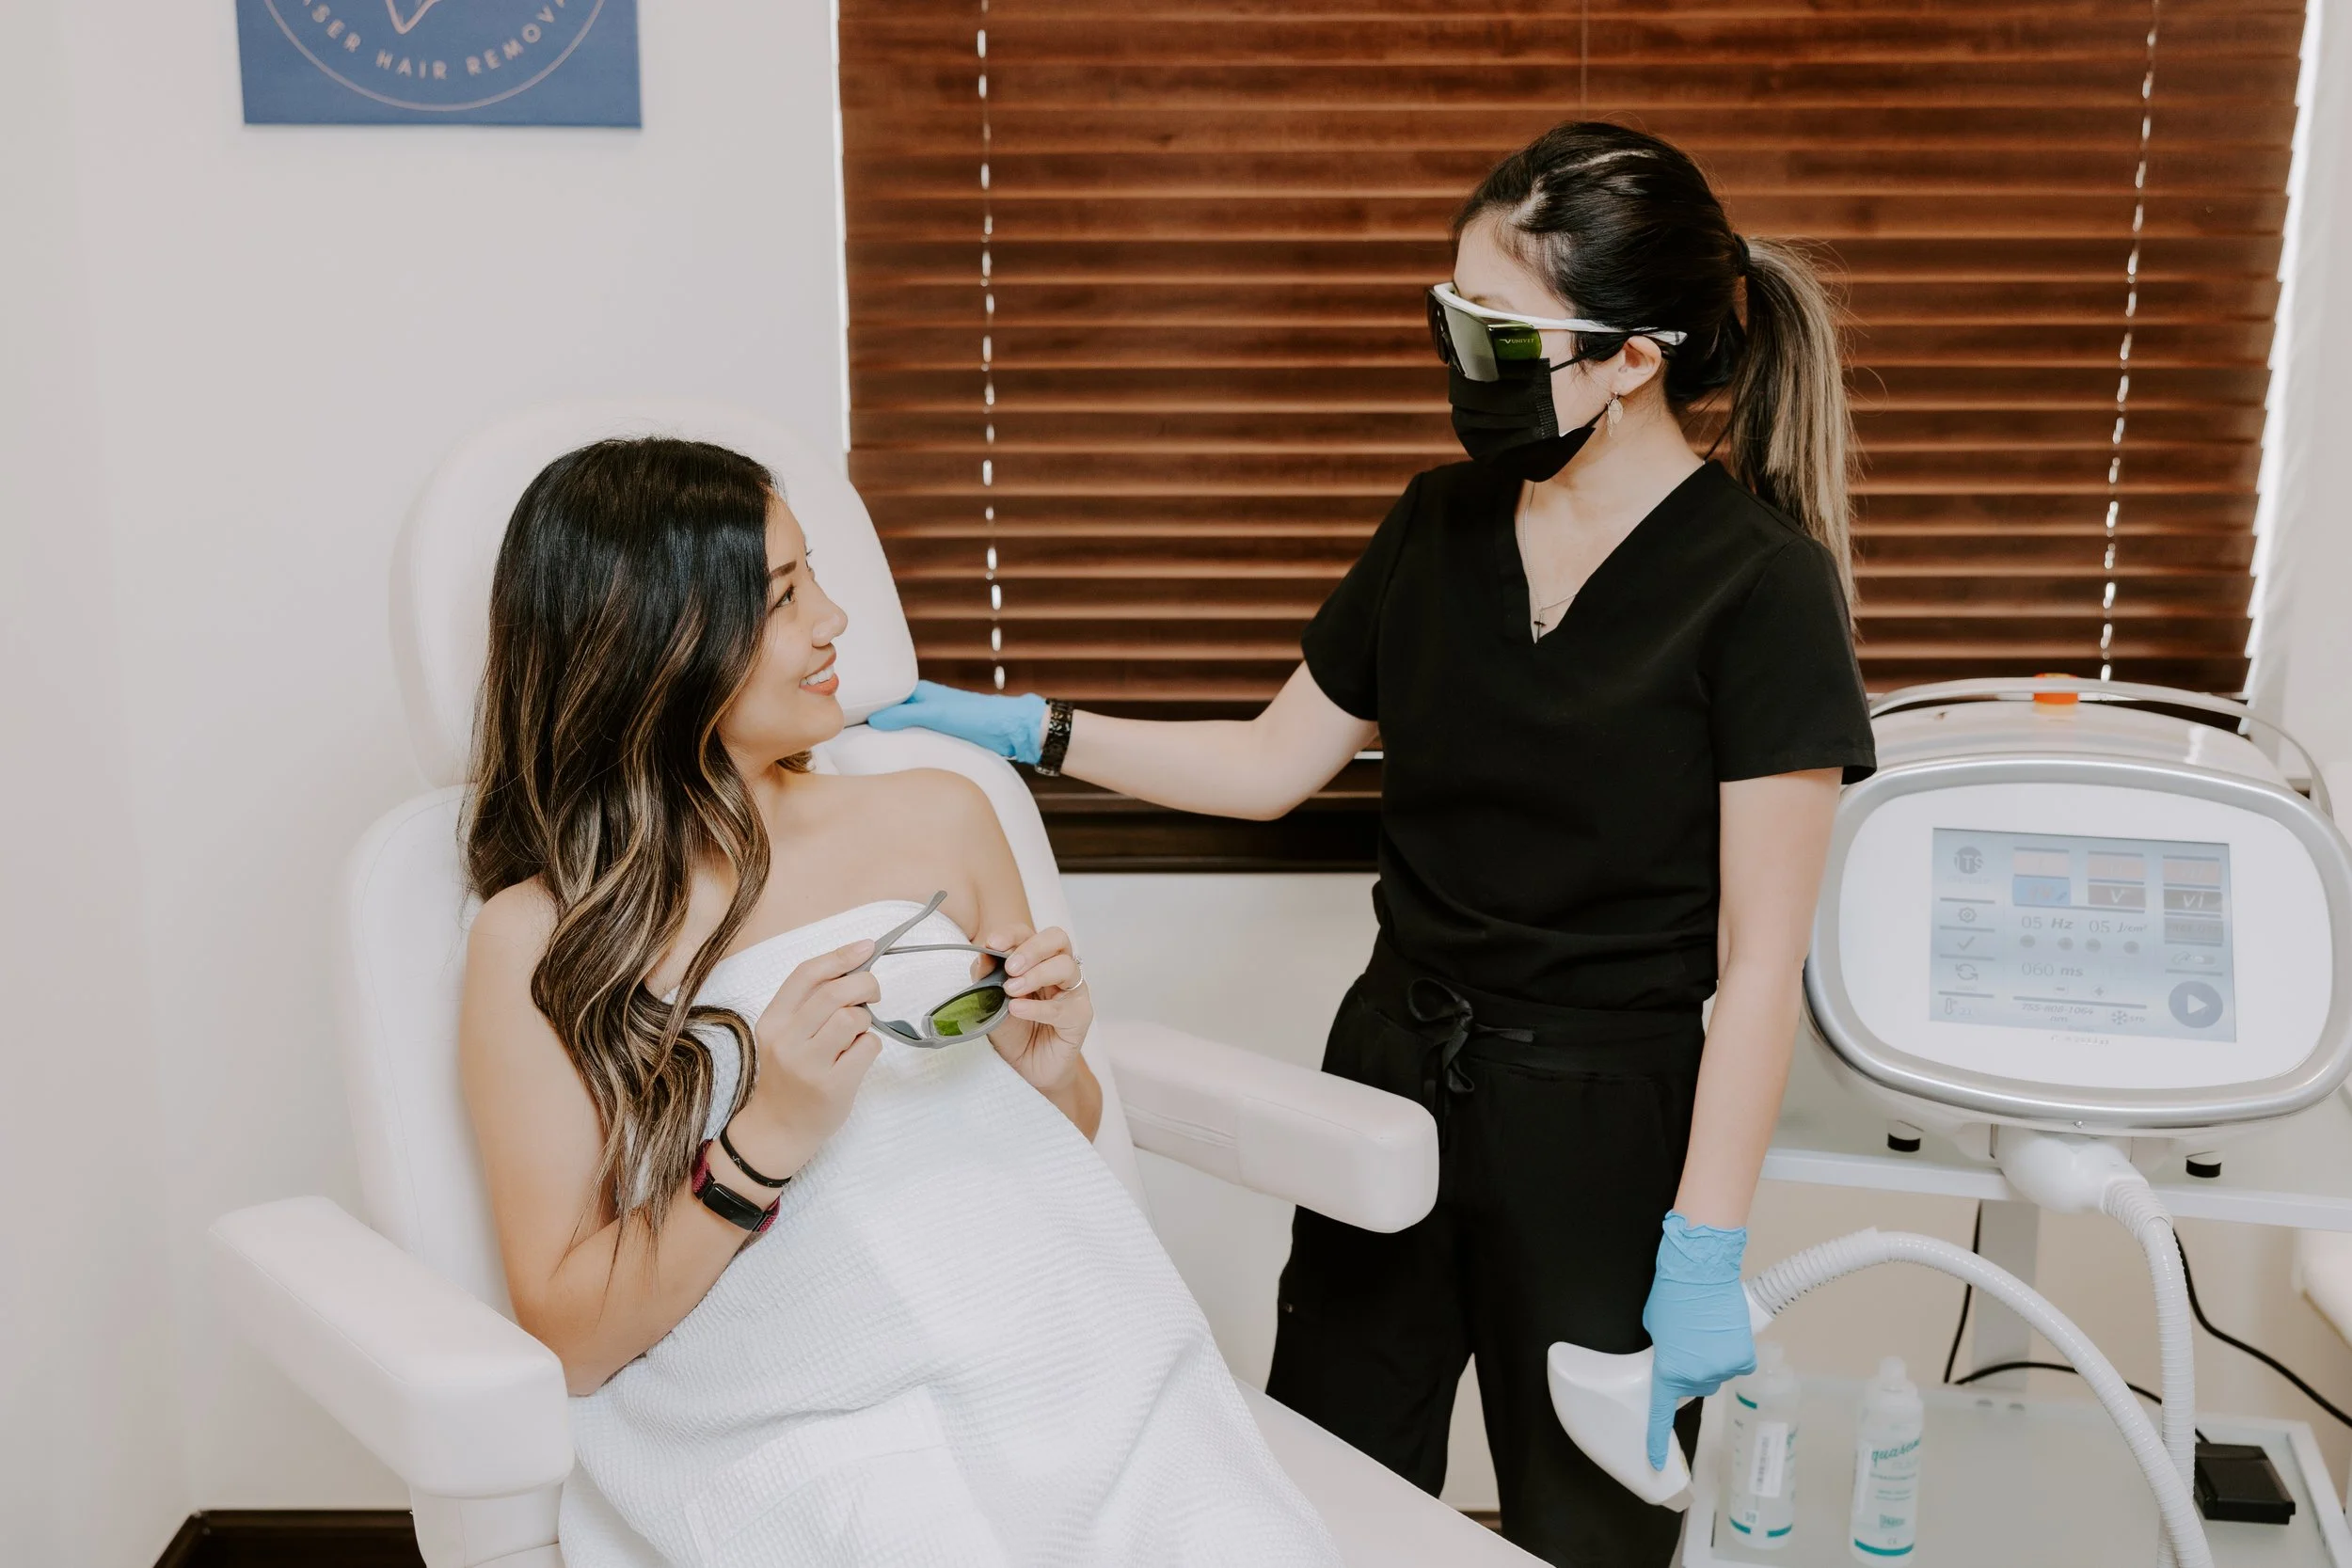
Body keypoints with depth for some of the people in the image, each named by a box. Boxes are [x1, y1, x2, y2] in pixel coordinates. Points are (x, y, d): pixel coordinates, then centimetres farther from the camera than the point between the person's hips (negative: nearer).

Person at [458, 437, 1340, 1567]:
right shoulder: (539, 942, 2)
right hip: (802, 1439, -3)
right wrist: (765, 1143, -14)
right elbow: (566, 1338, -1)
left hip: (1071, 1362, 4)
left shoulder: (938, 821, 12)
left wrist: (1051, 1074, 1)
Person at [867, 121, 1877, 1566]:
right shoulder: (1444, 525, 3)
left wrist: (1705, 1253, -17)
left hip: (1600, 1118, -5)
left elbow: (1760, 964, -16)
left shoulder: (1760, 591, -15)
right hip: (1394, 1067, 5)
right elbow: (1275, 761, 12)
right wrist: (1026, 730, 4)